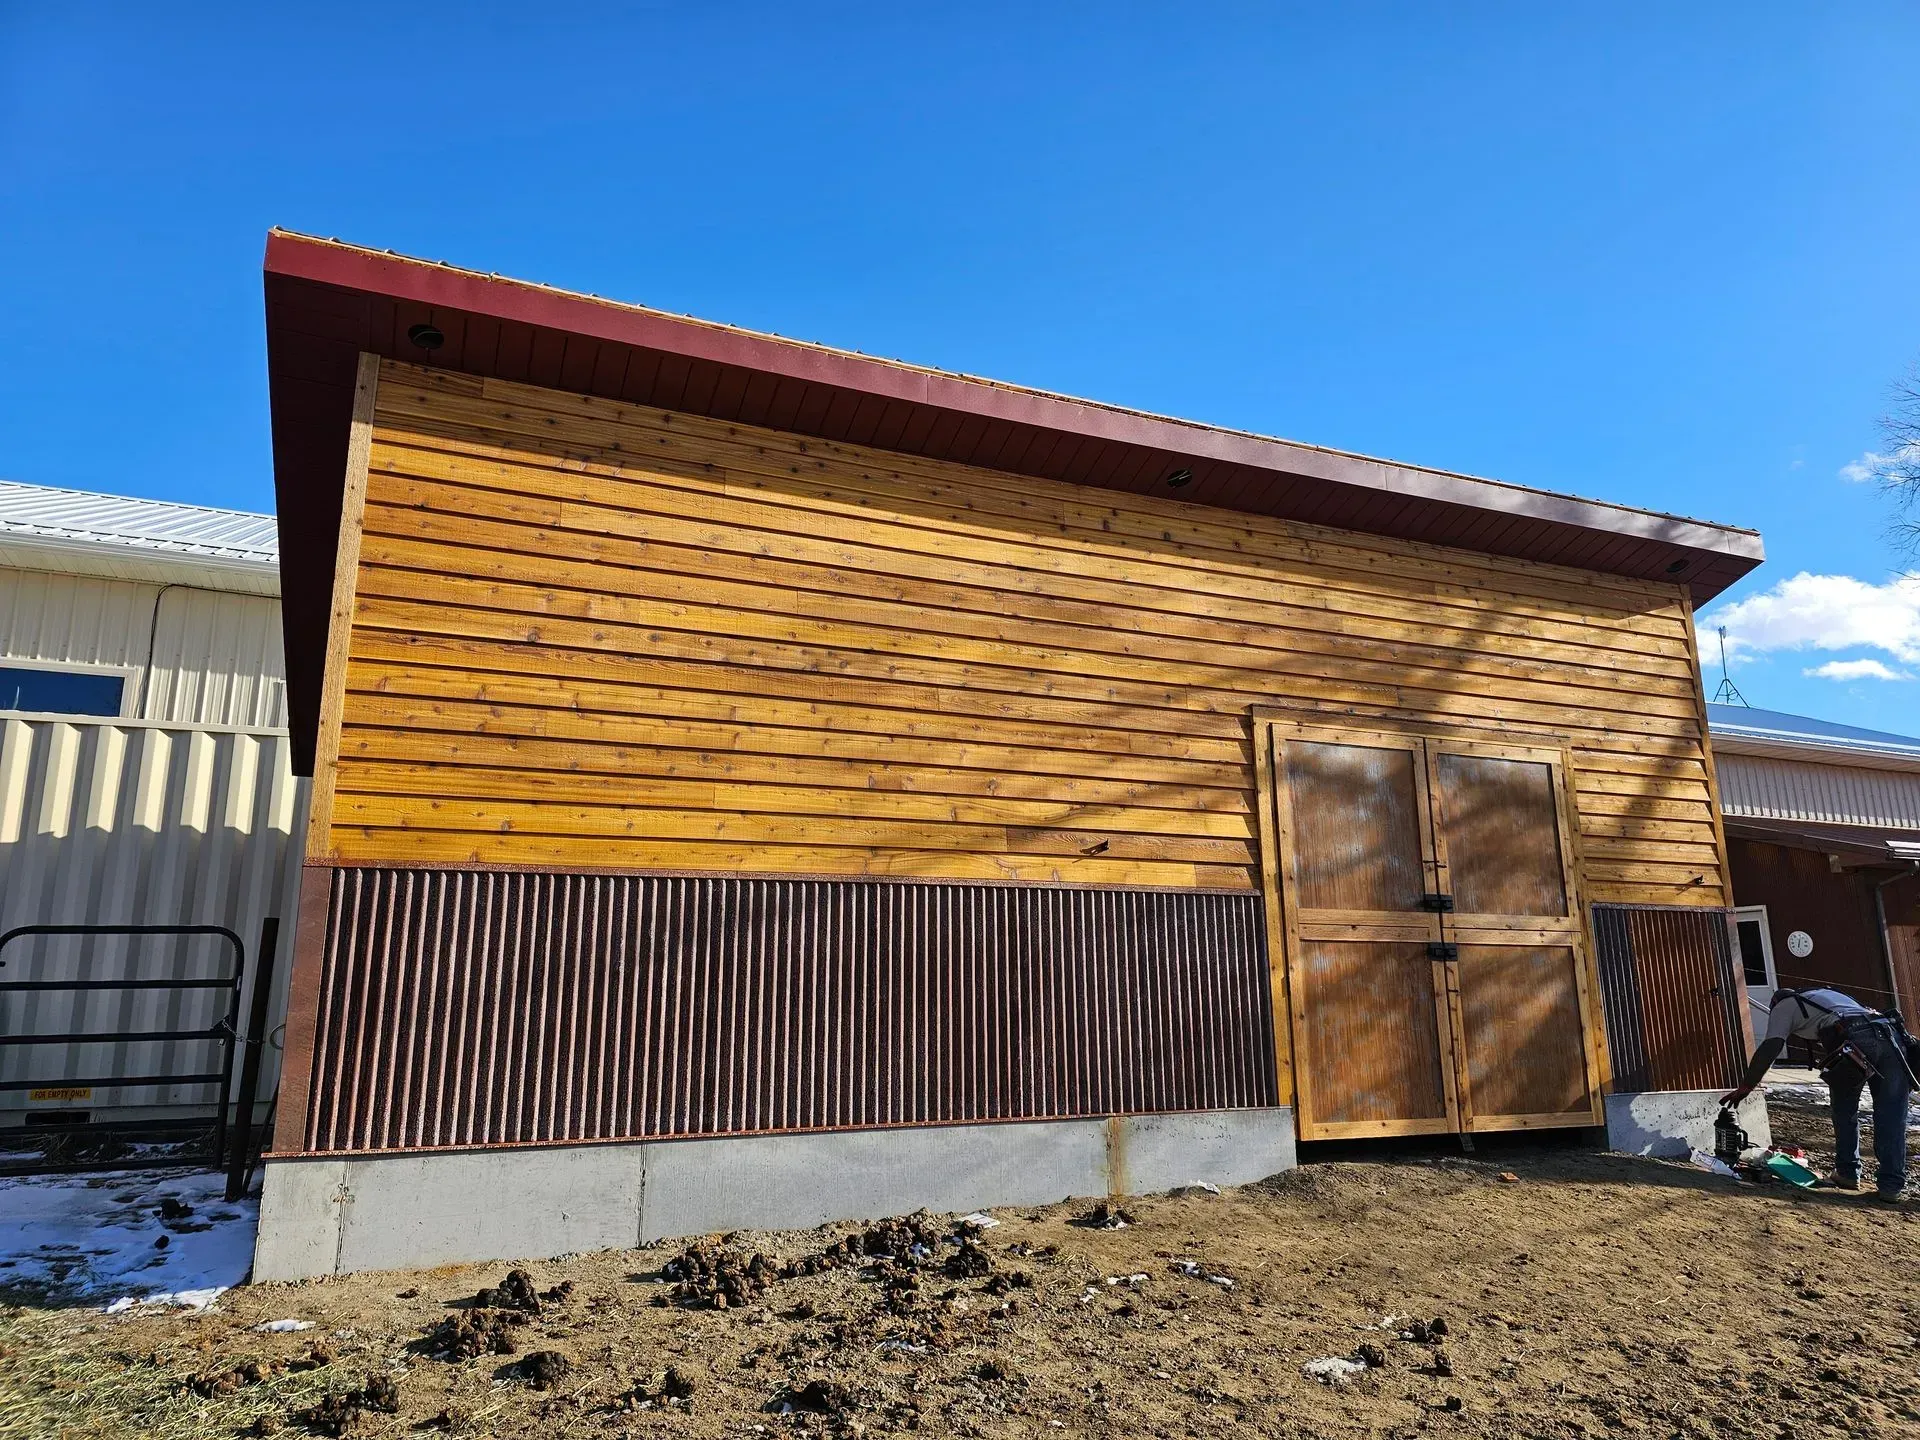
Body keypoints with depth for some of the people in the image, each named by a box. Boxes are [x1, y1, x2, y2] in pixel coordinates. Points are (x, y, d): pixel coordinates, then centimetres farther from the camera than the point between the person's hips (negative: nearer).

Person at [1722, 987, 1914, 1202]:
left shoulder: (1783, 1006, 21)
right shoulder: (1826, 995, 40)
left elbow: (1769, 1049, 8)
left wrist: (1744, 1087, 8)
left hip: (1854, 1043, -5)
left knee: (1845, 1112, 17)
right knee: (1891, 1118, 9)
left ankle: (1848, 1173, 20)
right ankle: (1892, 1184, 7)